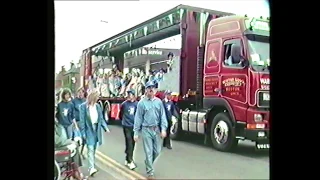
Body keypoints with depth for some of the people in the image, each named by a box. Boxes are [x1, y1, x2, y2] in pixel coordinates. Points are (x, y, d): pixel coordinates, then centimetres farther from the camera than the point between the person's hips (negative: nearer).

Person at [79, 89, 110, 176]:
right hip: (88, 130, -5)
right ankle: (91, 168, -16)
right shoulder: (83, 106, -8)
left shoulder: (97, 106, 7)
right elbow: (82, 120, -8)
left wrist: (106, 127, -3)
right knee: (90, 149, -13)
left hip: (97, 129, 5)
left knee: (94, 149, 12)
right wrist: (83, 132, -11)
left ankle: (92, 165, 24)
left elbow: (101, 119, 11)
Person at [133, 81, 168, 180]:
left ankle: (148, 163, 38)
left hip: (157, 129, 3)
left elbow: (163, 116, 3)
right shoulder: (142, 103, -4)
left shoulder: (159, 101, 4)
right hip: (146, 130, -3)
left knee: (157, 151, 10)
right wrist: (136, 132, -3)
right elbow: (138, 118, -2)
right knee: (149, 152, 1)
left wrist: (163, 129, -7)